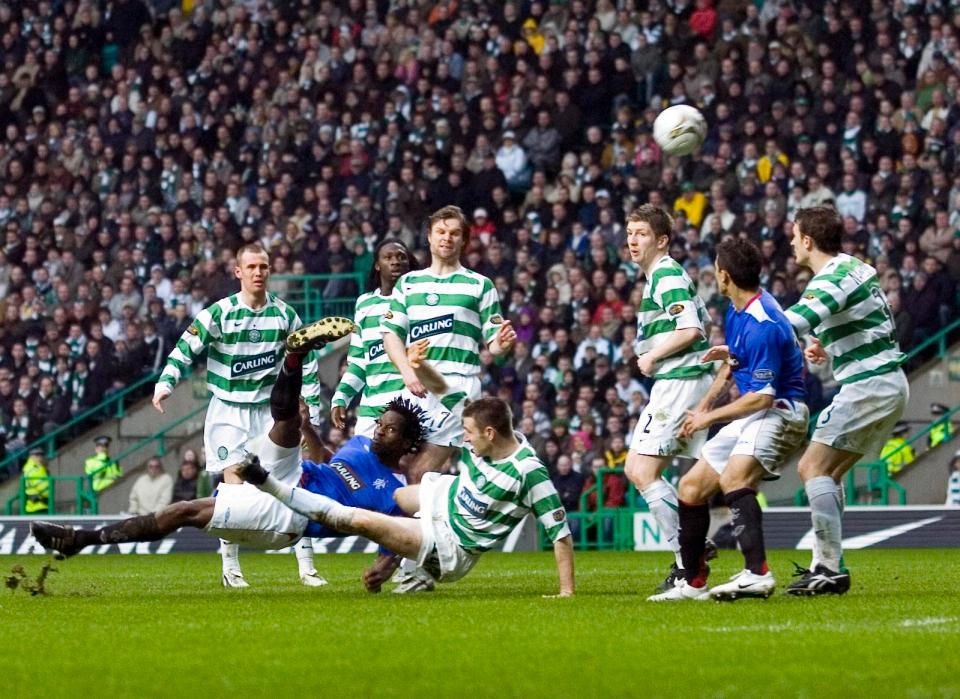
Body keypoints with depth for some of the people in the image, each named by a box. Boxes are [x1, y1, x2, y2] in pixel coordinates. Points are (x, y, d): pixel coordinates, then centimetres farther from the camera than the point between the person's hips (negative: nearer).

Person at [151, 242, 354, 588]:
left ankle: (306, 567, -1)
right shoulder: (219, 313, -7)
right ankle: (230, 568, 0)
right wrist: (165, 383, -21)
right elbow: (185, 349, -6)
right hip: (228, 412, -2)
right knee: (234, 485, -10)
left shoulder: (284, 313, 2)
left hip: (269, 410, 2)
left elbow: (307, 359, 11)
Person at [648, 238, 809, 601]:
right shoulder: (735, 311, 8)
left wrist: (710, 418, -13)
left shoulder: (763, 325, -23)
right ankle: (693, 583, 21)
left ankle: (757, 574, -43)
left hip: (780, 411, -10)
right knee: (690, 488, 11)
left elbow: (763, 396, -23)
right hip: (750, 417, 10)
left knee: (733, 478, -35)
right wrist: (706, 402, 20)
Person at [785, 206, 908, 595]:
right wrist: (831, 349, 19)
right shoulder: (856, 267, 15)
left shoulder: (831, 279, -15)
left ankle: (830, 568, -17)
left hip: (867, 385, -10)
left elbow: (793, 323, -33)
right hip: (891, 384, 10)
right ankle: (825, 567, 12)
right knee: (827, 474, 14)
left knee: (812, 467, -11)